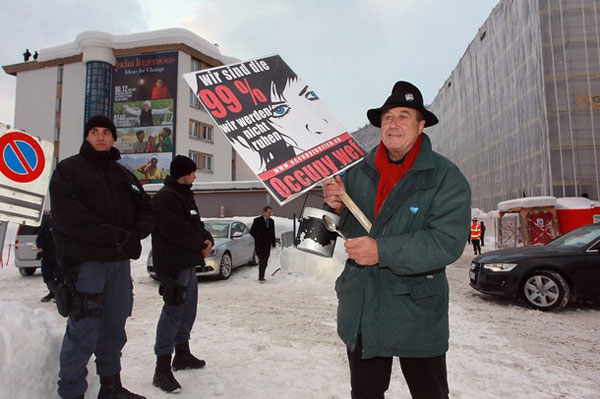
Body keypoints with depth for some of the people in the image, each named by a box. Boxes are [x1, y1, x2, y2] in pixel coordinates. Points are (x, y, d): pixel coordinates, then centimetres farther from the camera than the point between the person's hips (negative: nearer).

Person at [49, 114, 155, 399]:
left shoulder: (124, 175, 17)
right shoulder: (68, 169, 1)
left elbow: (146, 210, 14)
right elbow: (68, 216, -12)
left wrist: (136, 233, -8)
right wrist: (116, 235, -19)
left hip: (120, 262, 5)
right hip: (84, 262, -5)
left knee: (114, 329, 12)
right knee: (83, 332, -5)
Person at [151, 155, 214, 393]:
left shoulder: (185, 196, 18)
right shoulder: (165, 198, -13)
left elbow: (196, 225, 18)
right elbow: (177, 231, -22)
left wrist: (207, 240, -2)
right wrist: (201, 244, -10)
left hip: (189, 263, 10)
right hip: (173, 266, -10)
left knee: (188, 311, 17)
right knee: (173, 313, -9)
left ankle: (182, 354, 32)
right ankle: (162, 369, -2)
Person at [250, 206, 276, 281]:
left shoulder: (271, 221, 10)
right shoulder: (257, 220, -4)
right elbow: (252, 231, -2)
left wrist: (273, 243, 11)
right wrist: (258, 238, -4)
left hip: (268, 245, 5)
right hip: (259, 244, -5)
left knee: (265, 261, 8)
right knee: (262, 260, -12)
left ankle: (261, 276, 17)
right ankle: (260, 276, -9)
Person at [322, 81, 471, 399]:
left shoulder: (446, 177, -10)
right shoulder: (359, 169, 2)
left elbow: (448, 242, -21)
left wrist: (382, 251, -27)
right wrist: (338, 206, -12)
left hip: (416, 312, -3)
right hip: (360, 309, 4)